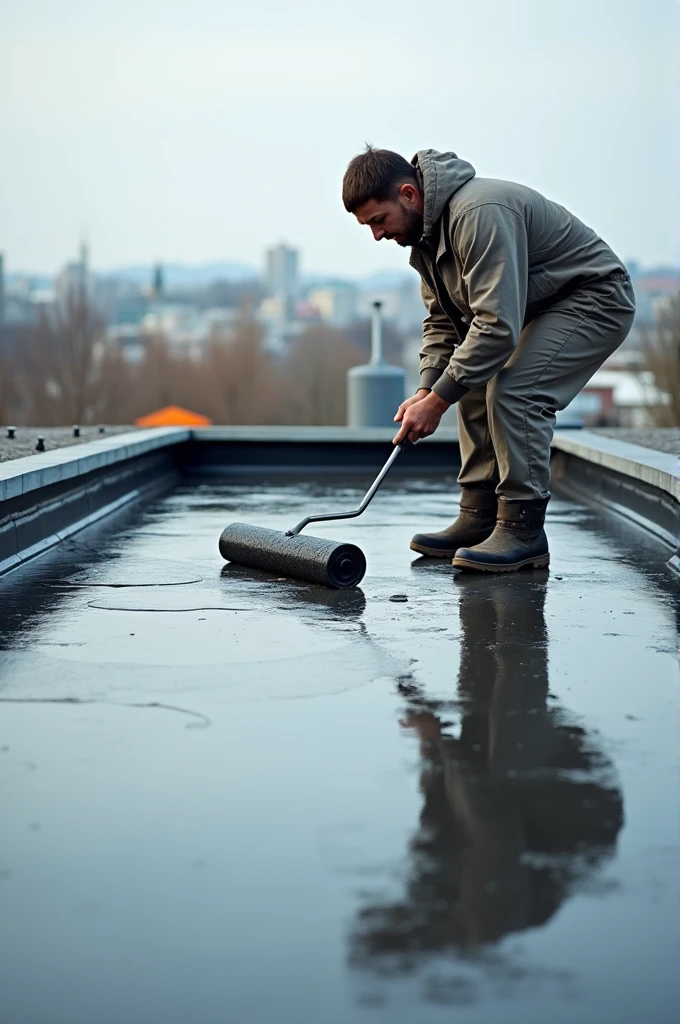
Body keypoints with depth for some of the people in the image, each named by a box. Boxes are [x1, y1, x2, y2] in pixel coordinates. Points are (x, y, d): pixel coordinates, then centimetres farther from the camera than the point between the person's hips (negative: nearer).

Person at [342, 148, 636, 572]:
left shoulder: (479, 213, -32)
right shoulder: (425, 230, 2)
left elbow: (497, 326, -35)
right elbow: (442, 319, 9)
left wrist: (438, 400, -31)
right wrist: (427, 388, -7)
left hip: (594, 299, -10)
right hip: (534, 306, 10)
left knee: (513, 390, -23)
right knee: (474, 388, 4)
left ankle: (523, 529, -15)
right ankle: (478, 519, 10)